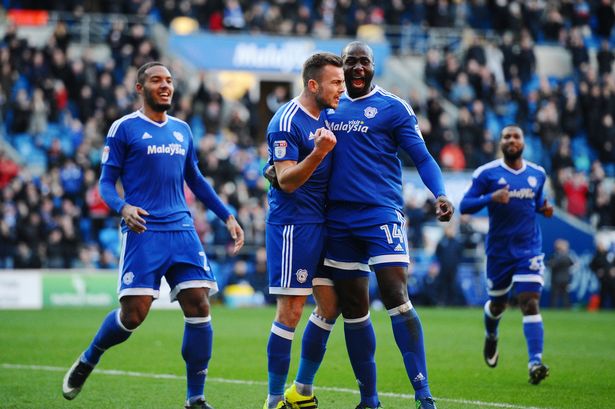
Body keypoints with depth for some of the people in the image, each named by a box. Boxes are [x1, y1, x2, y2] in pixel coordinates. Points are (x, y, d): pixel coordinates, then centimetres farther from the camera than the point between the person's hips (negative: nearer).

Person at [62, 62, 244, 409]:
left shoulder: (182, 130, 17)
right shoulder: (124, 128, 1)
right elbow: (106, 182, 0)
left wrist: (228, 216, 22)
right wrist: (123, 208, -21)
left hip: (182, 230, 5)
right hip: (143, 231, -5)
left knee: (199, 307, -8)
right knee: (134, 313, -10)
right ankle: (87, 361, 19)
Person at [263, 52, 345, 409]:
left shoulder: (326, 117, 12)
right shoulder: (286, 122, -15)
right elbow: (286, 181, -21)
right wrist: (318, 152, -33)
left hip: (322, 223, 9)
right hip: (293, 224, -9)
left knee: (330, 306, 10)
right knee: (291, 312, -8)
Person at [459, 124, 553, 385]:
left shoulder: (537, 174, 7)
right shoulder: (487, 173, -5)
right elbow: (464, 206, -8)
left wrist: (544, 208, 1)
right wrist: (490, 198, -24)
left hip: (529, 249, 1)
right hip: (499, 251, -1)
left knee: (530, 302, -15)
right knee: (497, 303, 15)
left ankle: (535, 363, -24)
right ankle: (491, 336, 51)